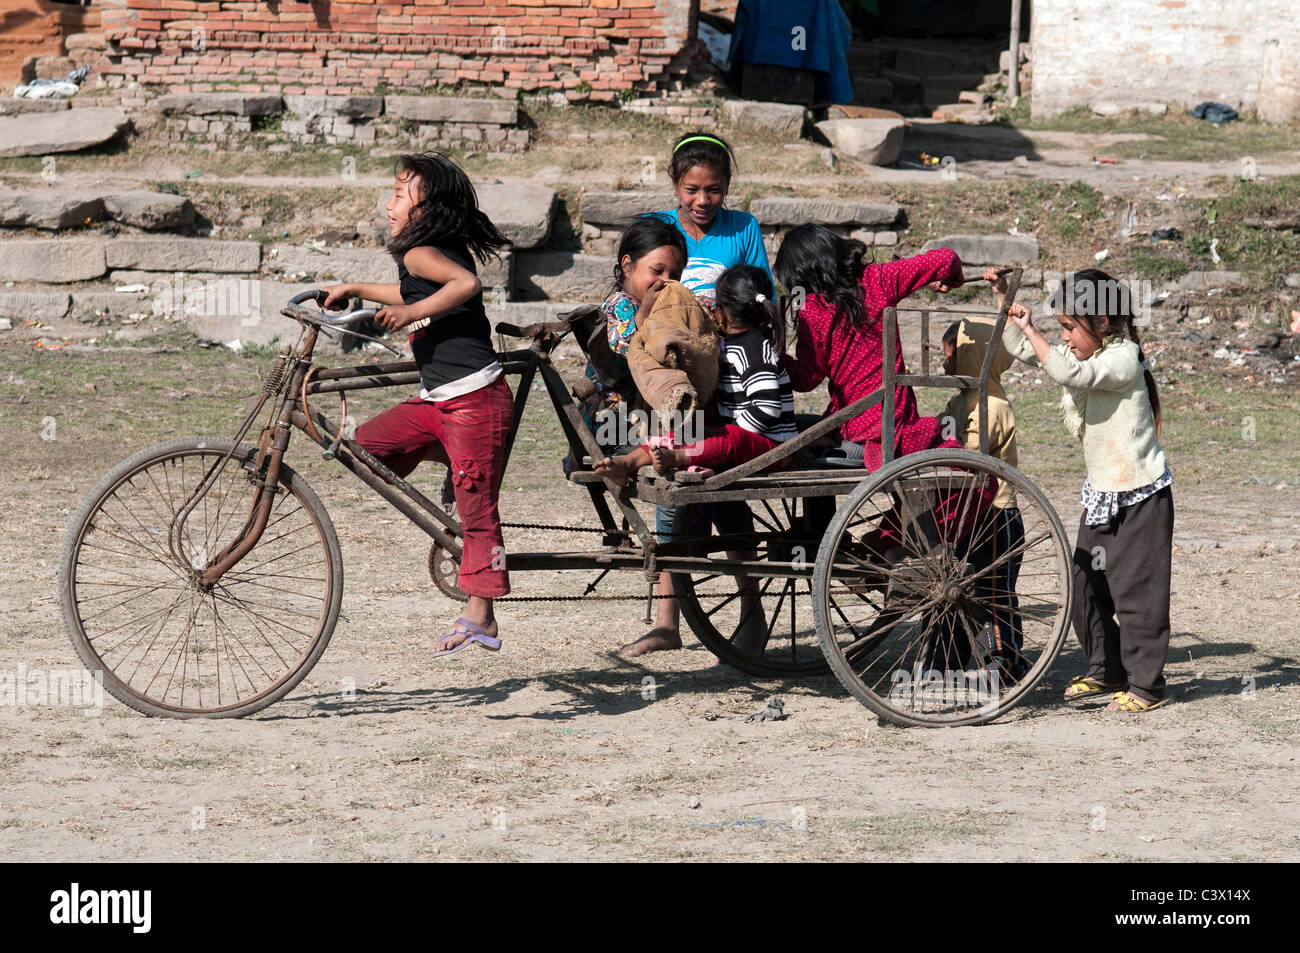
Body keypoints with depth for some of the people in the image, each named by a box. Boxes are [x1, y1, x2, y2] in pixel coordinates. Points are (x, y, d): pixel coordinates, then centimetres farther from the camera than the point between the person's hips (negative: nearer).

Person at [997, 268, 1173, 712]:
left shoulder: (1123, 358, -17)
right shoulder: (1080, 355, 9)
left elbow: (1073, 374, -34)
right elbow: (1022, 350, 18)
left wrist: (1030, 329, -29)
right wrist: (1003, 297, 8)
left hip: (1140, 493, -9)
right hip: (1101, 492, 9)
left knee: (1135, 588, -6)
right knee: (1088, 584, 12)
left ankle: (1146, 683, 0)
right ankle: (1106, 670, 26)